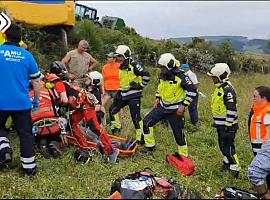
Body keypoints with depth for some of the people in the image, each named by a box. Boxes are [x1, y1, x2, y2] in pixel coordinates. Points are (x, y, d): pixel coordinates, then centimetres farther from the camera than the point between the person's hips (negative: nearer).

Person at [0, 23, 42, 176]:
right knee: (26, 134, 9)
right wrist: (37, 99, 16)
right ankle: (29, 167, 13)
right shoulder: (27, 55, 0)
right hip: (22, 102, 1)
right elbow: (36, 80, 4)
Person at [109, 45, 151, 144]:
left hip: (134, 95, -8)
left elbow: (146, 75, -22)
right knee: (112, 110, 6)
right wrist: (118, 93, 21)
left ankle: (140, 137, 4)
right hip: (123, 94, 8)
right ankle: (116, 128, 26)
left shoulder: (134, 67, -17)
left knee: (136, 117, -7)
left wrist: (140, 85, -13)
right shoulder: (120, 68, 11)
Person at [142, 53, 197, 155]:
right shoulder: (162, 76, 0)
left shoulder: (180, 77, -21)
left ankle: (183, 156, 21)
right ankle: (150, 146, 15)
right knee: (146, 122, 0)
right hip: (162, 107, 7)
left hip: (175, 110, -6)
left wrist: (183, 106, -20)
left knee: (178, 134, 2)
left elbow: (192, 91, -18)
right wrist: (157, 98, 9)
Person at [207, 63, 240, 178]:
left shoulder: (228, 90, -21)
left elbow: (232, 110, -23)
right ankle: (227, 163, 36)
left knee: (227, 146, -5)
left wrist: (228, 125, -21)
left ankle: (235, 168, 5)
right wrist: (216, 121, 24)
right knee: (222, 144, 20)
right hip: (220, 125, 10)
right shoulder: (219, 88, 10)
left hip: (227, 125, -10)